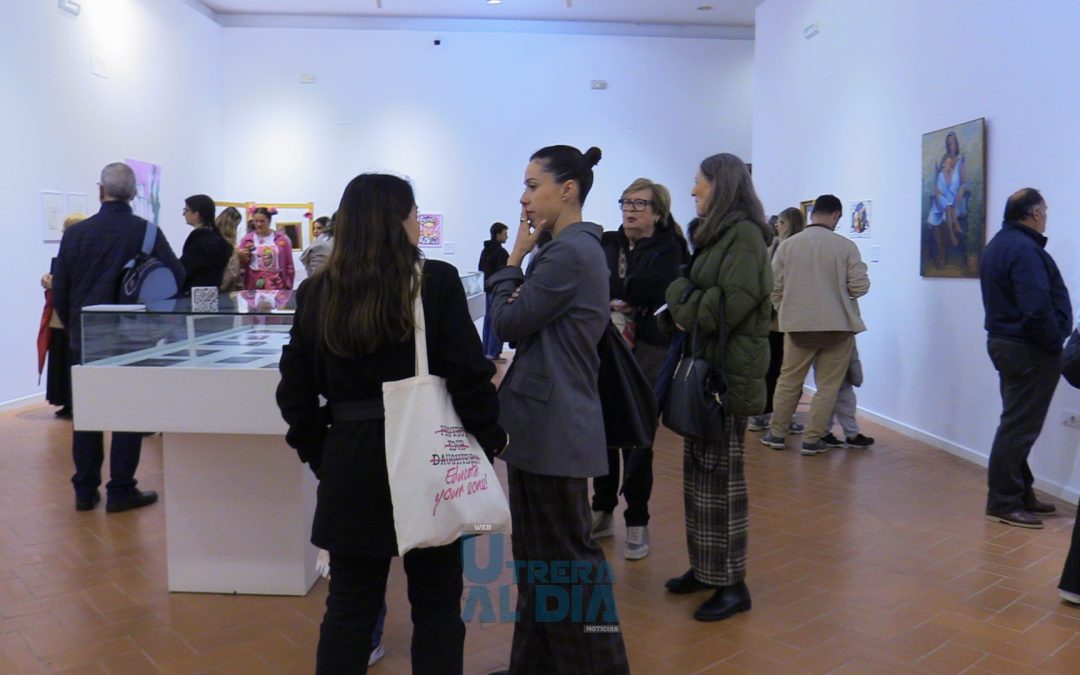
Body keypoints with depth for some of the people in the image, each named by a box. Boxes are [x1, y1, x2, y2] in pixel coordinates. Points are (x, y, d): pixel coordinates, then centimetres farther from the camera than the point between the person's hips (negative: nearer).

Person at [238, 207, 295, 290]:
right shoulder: (247, 239, 6)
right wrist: (242, 257, -9)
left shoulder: (282, 239, 4)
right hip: (253, 288, 1)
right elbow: (243, 265, 13)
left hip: (277, 288, -1)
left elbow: (289, 266, 6)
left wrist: (288, 287, 2)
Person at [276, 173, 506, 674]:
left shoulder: (317, 292, 1)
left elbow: (295, 393, 4)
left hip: (351, 460, 3)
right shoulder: (437, 281, -10)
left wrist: (319, 455, 14)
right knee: (436, 605, 13)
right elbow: (469, 377, -11)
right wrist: (490, 441, 2)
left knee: (349, 606, 16)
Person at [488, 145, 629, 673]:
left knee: (565, 553, 2)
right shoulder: (574, 247, 14)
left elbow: (507, 322, -14)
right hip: (548, 420, 10)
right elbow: (531, 323, 14)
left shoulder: (569, 253, -18)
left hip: (553, 425, -10)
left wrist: (515, 258, -3)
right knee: (538, 549, 18)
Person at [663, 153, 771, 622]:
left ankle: (732, 584, 9)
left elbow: (730, 305, -21)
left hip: (729, 371, -9)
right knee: (698, 472, 12)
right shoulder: (714, 234, 18)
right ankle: (706, 567, 24)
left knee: (721, 475, -3)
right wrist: (685, 298, -5)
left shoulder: (745, 235, -10)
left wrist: (680, 295, -7)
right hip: (702, 366, 9)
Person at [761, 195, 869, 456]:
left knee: (789, 381, 15)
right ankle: (812, 440, 13)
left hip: (798, 325, 2)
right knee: (828, 385, 9)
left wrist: (784, 313, 17)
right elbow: (859, 286, -8)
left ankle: (776, 433, 23)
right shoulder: (846, 246, -9)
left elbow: (775, 287, 1)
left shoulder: (787, 245, -3)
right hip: (838, 326, -2)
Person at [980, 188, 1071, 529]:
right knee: (1018, 427, -3)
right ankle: (1004, 503, 3)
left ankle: (1021, 494, 26)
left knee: (1017, 425, 16)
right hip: (1028, 350, -10)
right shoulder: (1025, 249, -19)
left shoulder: (998, 244, 14)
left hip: (1005, 342, 10)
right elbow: (1037, 309, -25)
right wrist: (1056, 345, -12)